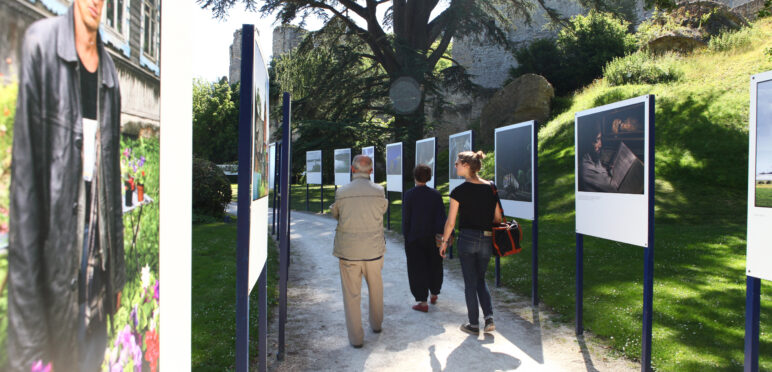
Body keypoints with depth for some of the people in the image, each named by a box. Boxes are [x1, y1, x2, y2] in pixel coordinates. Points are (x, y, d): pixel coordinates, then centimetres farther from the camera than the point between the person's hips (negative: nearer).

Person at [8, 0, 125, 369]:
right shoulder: (41, 42, -6)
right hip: (56, 228, -5)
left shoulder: (109, 69, 10)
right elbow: (25, 163, -11)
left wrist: (117, 272, 12)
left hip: (96, 228, 5)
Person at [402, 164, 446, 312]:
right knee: (434, 265, 20)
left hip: (414, 239, -3)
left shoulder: (409, 195, -11)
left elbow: (405, 218, -8)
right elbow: (441, 217, -2)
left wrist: (406, 235, 1)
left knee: (417, 268, 4)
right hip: (432, 237, 3)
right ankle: (434, 294, 36)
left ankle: (422, 301, 5)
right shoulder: (435, 194, -3)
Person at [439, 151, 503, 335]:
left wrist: (444, 241, 6)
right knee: (480, 279, 20)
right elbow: (498, 218, 7)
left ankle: (474, 324, 16)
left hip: (467, 239, -4)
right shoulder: (491, 188, 2)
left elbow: (451, 222, -6)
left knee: (470, 282, 8)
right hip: (486, 240, 4)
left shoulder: (459, 191, -10)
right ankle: (489, 317, 6)